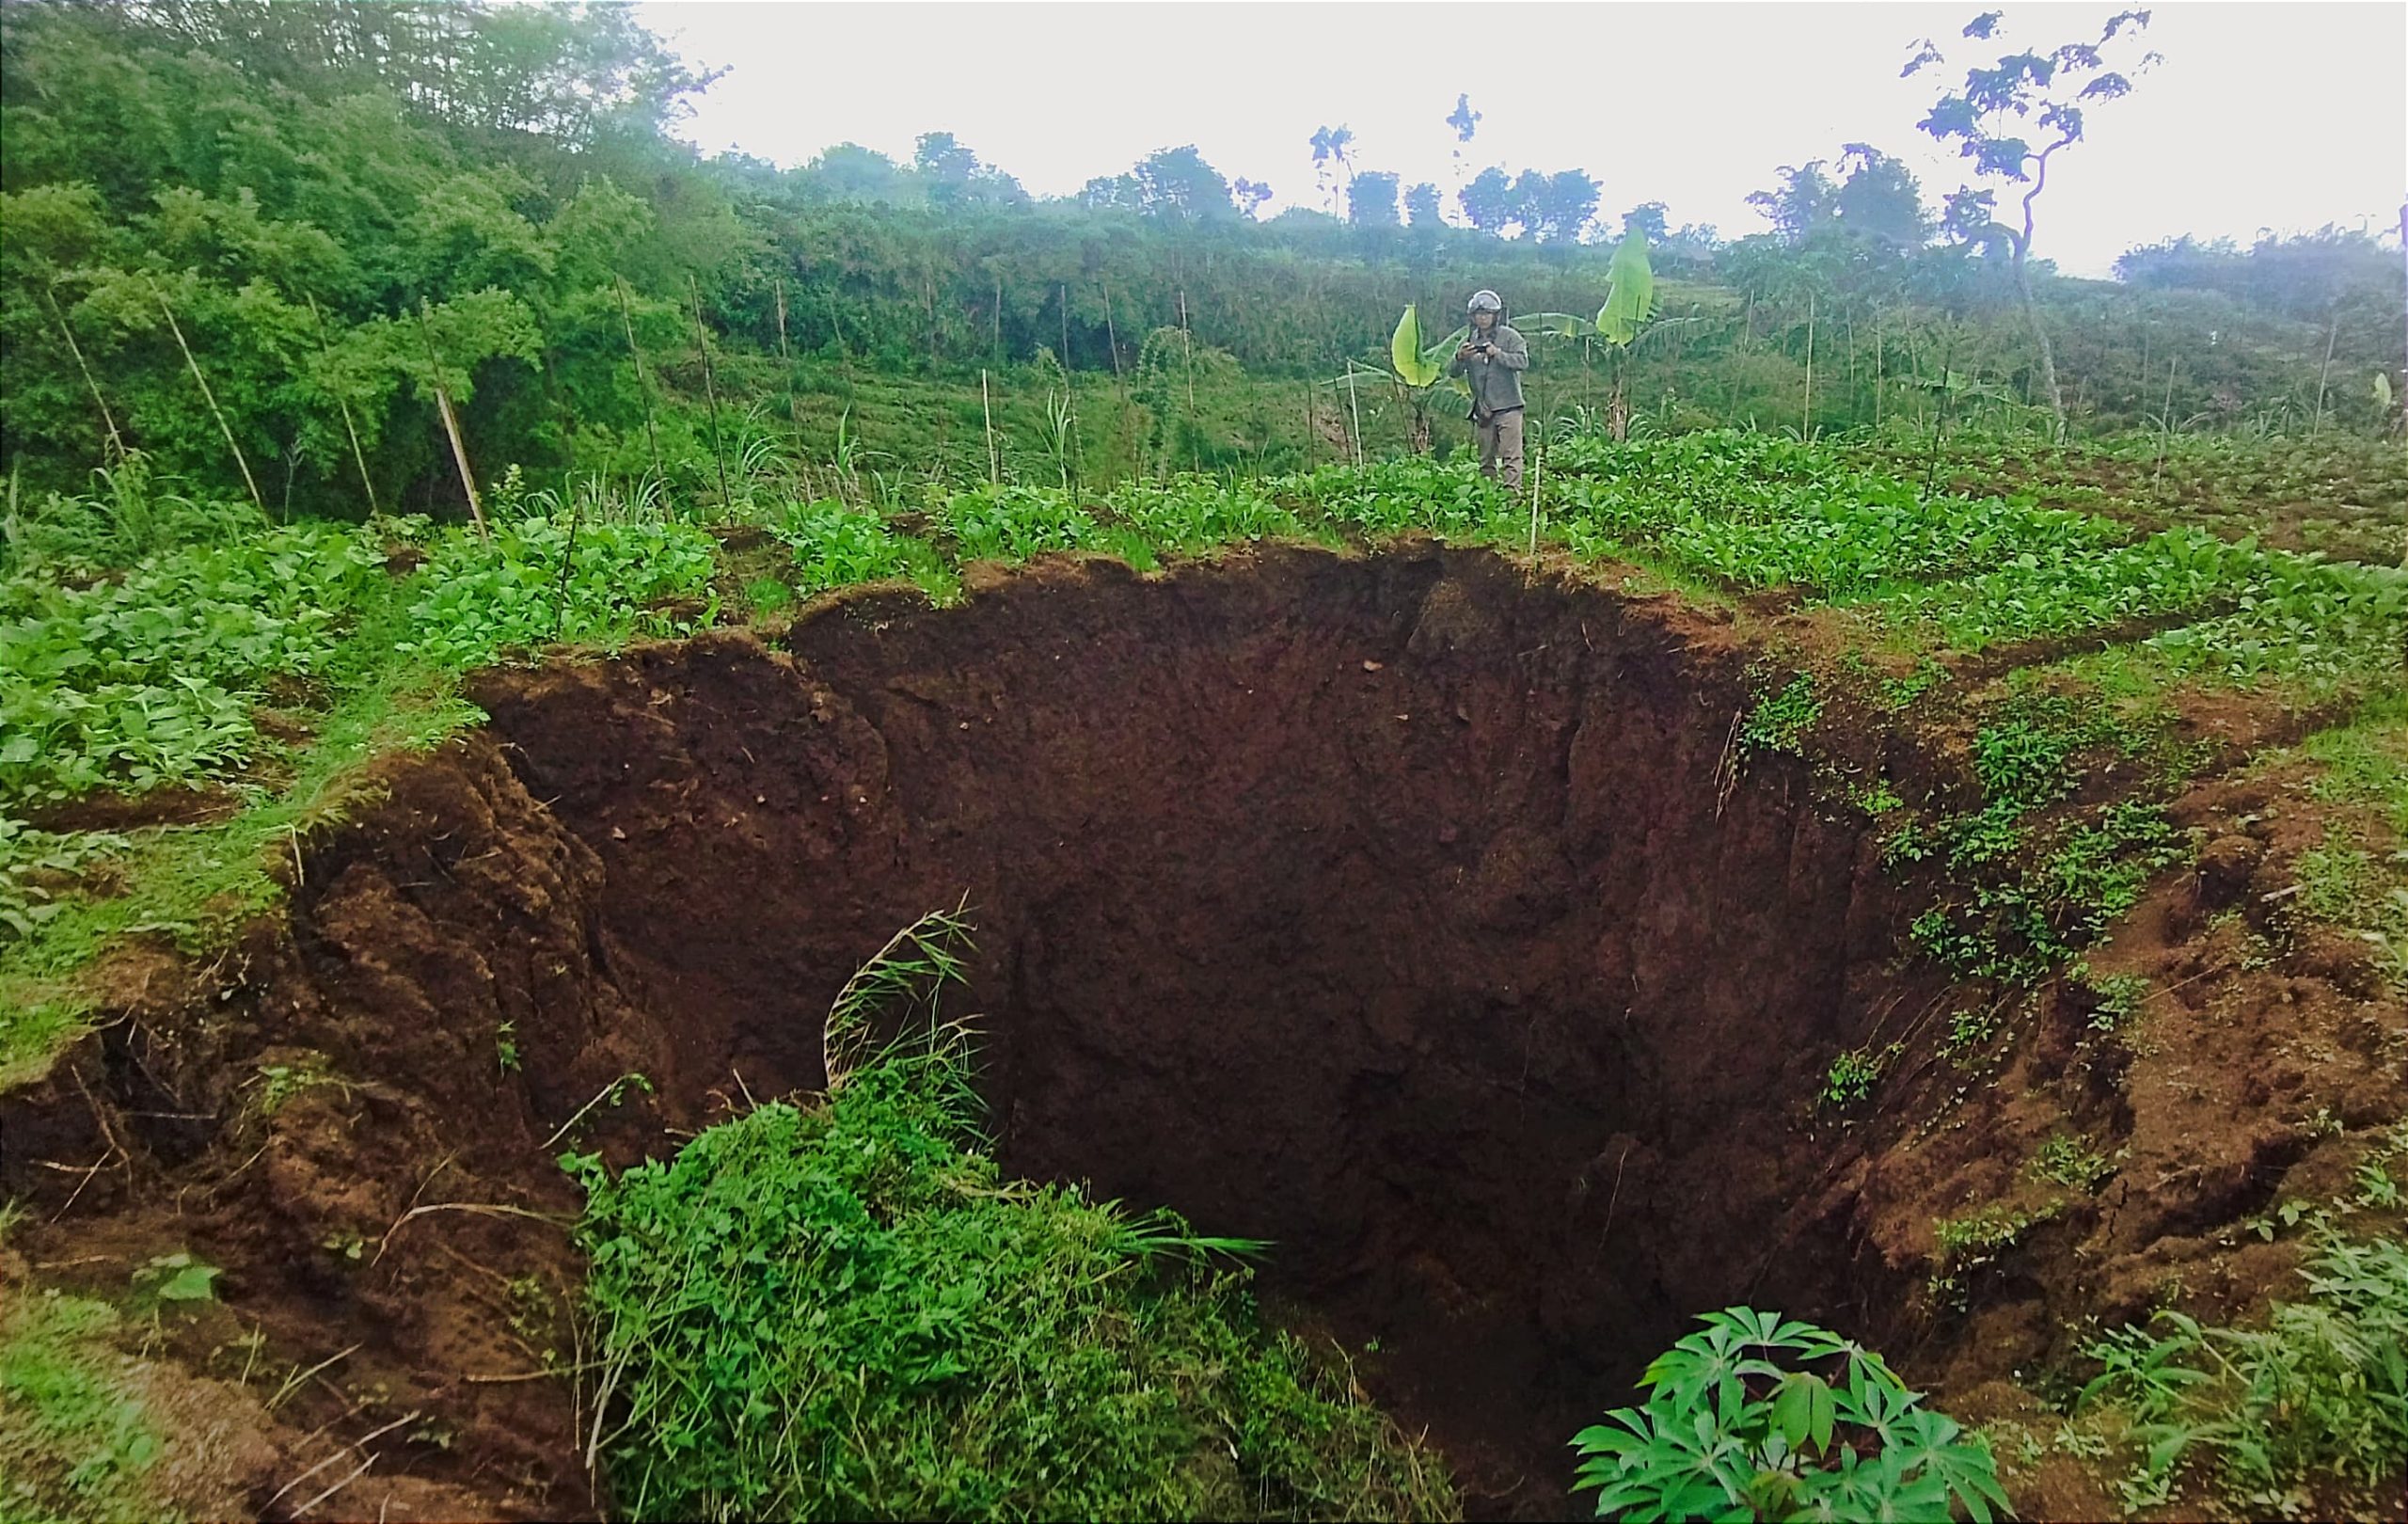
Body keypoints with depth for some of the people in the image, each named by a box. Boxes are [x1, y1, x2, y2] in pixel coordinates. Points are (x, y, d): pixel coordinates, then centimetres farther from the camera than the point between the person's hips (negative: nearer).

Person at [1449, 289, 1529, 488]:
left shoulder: (1509, 336, 0)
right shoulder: (1470, 341, 12)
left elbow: (1523, 361, -13)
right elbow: (1453, 372, 7)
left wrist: (1497, 353, -24)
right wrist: (1460, 358, -15)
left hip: (1507, 406, -5)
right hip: (1482, 409, 5)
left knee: (1511, 455, -10)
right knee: (1486, 459, 9)